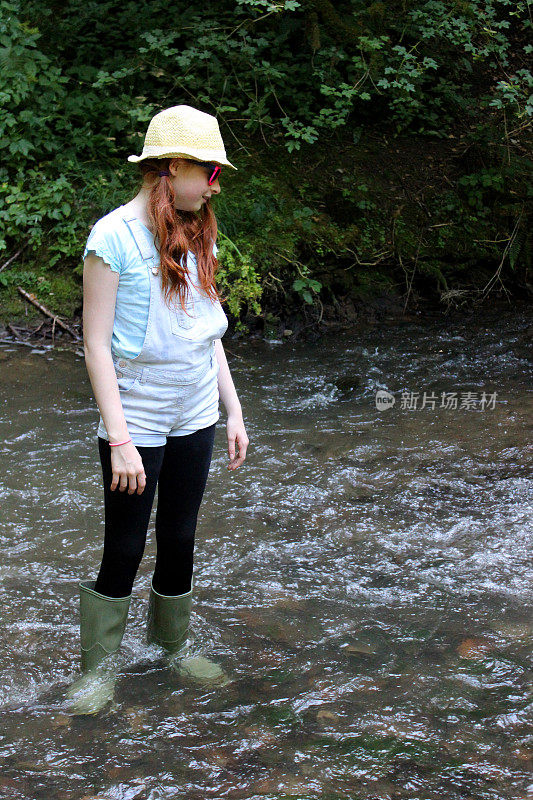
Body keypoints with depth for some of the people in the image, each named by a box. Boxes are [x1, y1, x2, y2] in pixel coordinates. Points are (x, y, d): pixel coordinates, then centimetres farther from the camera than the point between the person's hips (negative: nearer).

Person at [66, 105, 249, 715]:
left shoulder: (196, 236, 6)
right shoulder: (115, 236, -14)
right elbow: (96, 346, -15)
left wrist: (233, 411, 11)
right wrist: (119, 440, -18)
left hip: (194, 418, 6)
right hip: (137, 422, -6)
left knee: (180, 538, 16)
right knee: (124, 549, 3)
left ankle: (173, 645, 35)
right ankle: (97, 669, 20)